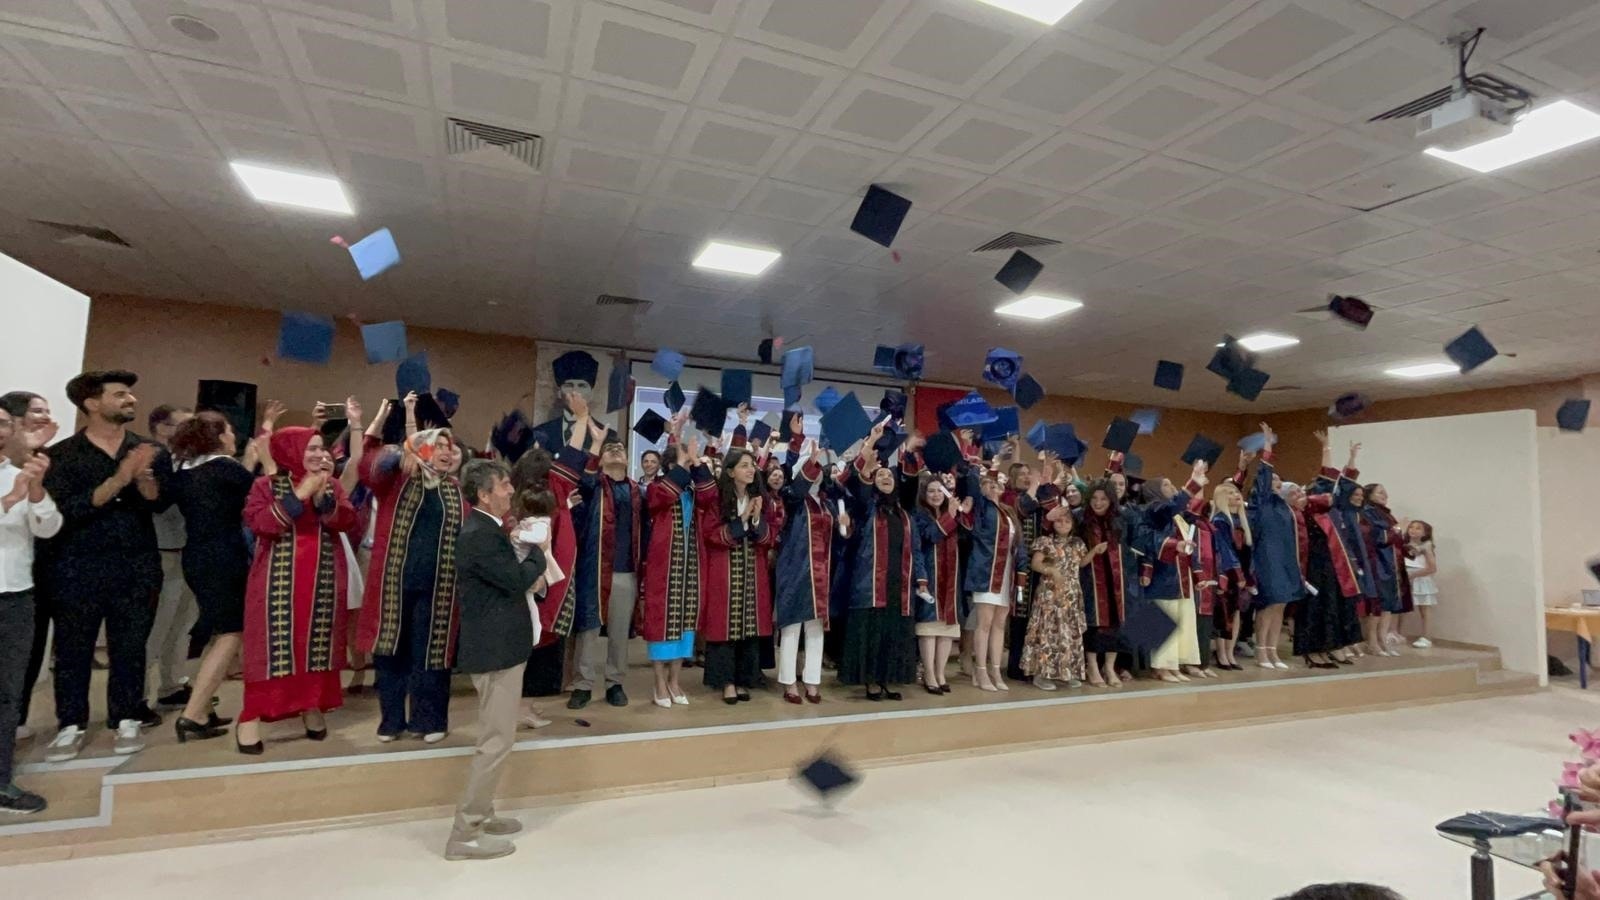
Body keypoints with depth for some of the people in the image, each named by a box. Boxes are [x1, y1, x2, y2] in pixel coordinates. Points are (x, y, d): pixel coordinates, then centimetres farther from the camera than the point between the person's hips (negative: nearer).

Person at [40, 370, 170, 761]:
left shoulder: (150, 451, 6)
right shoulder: (63, 455, -2)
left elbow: (161, 503, -5)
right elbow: (65, 511, -13)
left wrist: (143, 477, -24)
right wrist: (118, 480, -24)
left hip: (135, 568, 1)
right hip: (77, 569, -1)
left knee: (129, 648, 6)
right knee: (73, 648, 7)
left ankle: (127, 719, 17)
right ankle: (72, 724, 19)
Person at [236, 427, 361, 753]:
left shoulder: (332, 486, 9)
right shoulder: (266, 486, 1)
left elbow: (352, 524, -4)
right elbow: (257, 523, -16)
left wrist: (323, 498, -17)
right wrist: (298, 496, -19)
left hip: (323, 582, 3)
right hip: (278, 581, -3)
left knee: (317, 643, 8)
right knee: (273, 644, -3)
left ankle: (313, 708, 19)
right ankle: (251, 717, 5)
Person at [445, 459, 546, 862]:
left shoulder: (485, 529, 13)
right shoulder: (480, 535, -20)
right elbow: (518, 580, -21)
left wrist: (529, 575, 3)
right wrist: (540, 552, -6)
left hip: (498, 644, 11)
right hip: (496, 648, -11)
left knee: (496, 737, 20)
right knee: (497, 741, -4)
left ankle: (480, 815, 31)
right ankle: (465, 834, 6)